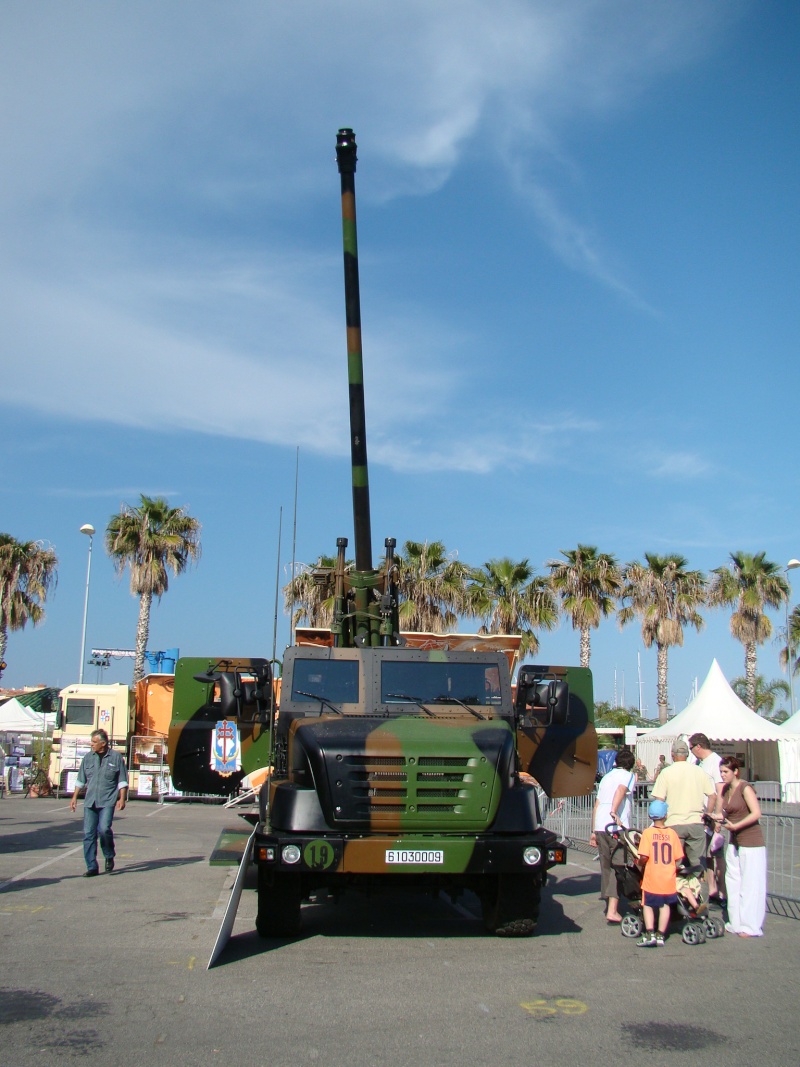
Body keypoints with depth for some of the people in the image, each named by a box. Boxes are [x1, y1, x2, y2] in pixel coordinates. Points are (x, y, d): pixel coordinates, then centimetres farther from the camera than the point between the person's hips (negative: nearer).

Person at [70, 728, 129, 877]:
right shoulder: (88, 757, 10)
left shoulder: (116, 757, 1)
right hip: (90, 802, 4)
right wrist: (75, 797, 13)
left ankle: (109, 856, 6)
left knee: (104, 829, -20)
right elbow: (81, 780, 17)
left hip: (107, 801, -4)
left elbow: (122, 781, 2)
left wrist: (122, 798, -6)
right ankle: (92, 867, 7)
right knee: (88, 833, -1)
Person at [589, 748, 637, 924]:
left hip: (600, 826, 6)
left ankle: (610, 905, 22)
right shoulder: (628, 775, 5)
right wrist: (614, 812, -31)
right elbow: (621, 789, -17)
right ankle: (612, 910, -12)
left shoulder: (606, 776, 25)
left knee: (606, 866, 15)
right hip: (618, 827, -6)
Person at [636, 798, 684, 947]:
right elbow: (678, 858, -2)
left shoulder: (648, 833, -11)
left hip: (651, 879, -2)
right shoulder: (672, 833, -4)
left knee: (647, 905, 11)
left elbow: (644, 857, -17)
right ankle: (660, 936, 15)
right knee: (665, 905, 16)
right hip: (669, 879, 2)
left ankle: (650, 934, 0)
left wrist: (639, 863, 3)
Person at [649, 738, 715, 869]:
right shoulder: (699, 771, 3)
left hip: (674, 824, -2)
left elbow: (659, 800, -8)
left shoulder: (666, 772, -5)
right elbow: (713, 796, 4)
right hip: (696, 824, 2)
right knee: (698, 864, 9)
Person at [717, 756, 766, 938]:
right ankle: (736, 923, 19)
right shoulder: (725, 789, 9)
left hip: (751, 842, -8)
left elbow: (756, 813, -21)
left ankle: (751, 926, 5)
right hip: (734, 842, 8)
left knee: (750, 884, -2)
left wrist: (734, 826, -20)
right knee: (733, 882, 10)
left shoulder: (745, 788, -13)